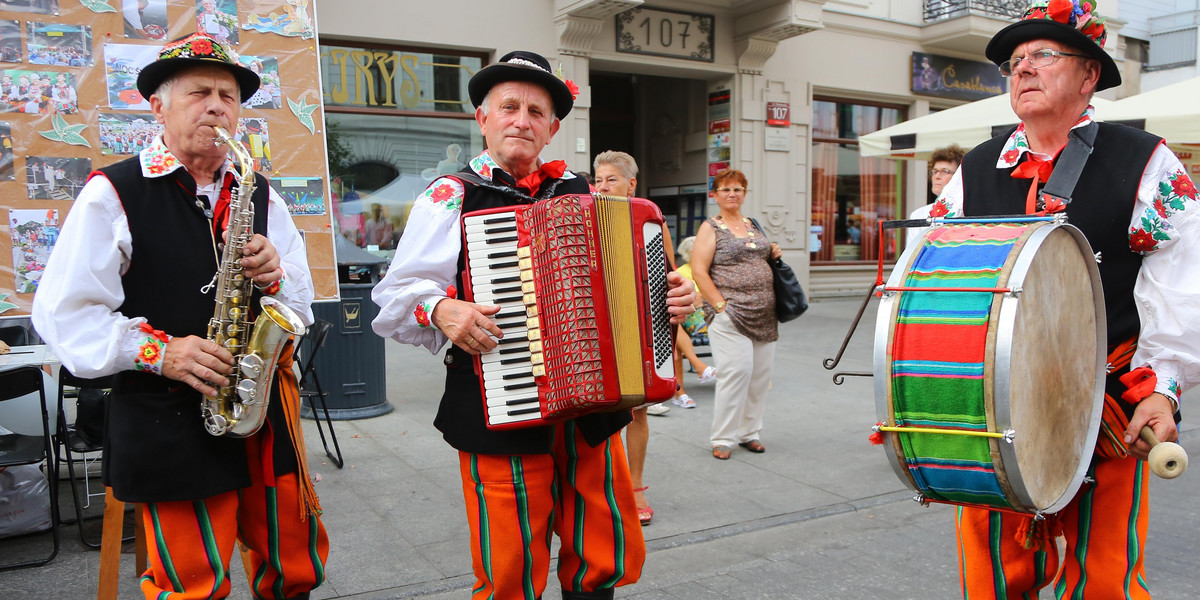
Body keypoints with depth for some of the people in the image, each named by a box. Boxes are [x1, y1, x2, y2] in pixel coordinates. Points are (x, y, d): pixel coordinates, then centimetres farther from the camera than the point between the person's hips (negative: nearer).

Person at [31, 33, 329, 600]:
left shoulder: (260, 196, 10)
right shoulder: (113, 192, -4)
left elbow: (302, 306, 11)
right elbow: (62, 313, -6)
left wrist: (272, 276, -10)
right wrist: (158, 351, -18)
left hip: (267, 414, 5)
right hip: (167, 421, -4)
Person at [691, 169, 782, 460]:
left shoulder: (753, 225, 18)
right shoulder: (711, 228, -1)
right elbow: (699, 272, -8)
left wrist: (774, 254, 9)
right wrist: (720, 305, -14)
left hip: (764, 314, 7)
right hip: (730, 314, -6)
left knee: (761, 374, 6)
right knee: (736, 370, -13)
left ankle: (749, 432, 20)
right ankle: (722, 438, -1)